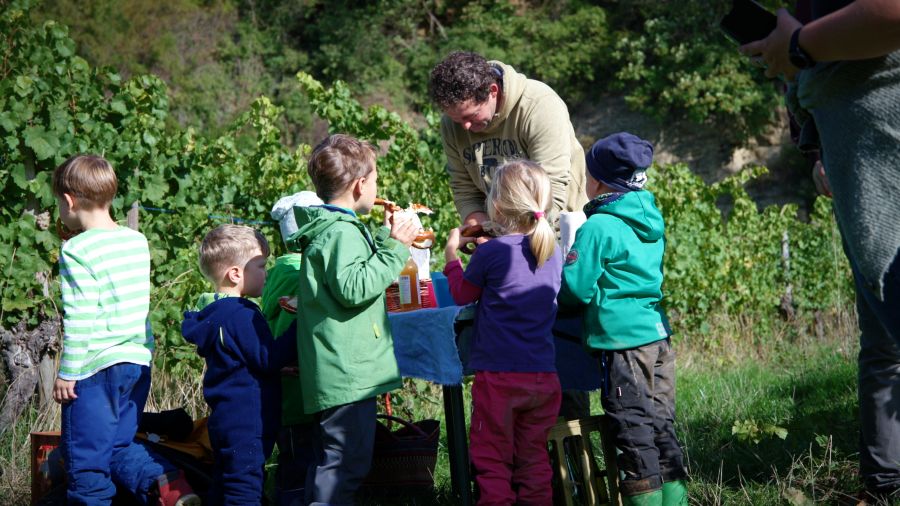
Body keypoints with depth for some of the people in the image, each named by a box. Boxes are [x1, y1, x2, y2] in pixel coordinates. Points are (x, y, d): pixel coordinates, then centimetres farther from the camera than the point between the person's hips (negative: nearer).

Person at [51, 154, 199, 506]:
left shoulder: (77, 251, -13)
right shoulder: (137, 241, 8)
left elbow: (80, 320, -15)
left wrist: (68, 373, -10)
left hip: (96, 367, -7)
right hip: (138, 361, 7)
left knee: (85, 455, 3)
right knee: (119, 444, 18)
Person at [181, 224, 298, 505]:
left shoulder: (215, 313, 14)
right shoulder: (241, 315, -18)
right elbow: (268, 359, -19)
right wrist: (300, 327, -14)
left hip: (225, 418, 10)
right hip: (246, 425, -10)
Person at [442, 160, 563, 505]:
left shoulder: (492, 253, -12)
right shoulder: (554, 254, 4)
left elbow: (462, 294, 4)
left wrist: (451, 255, 19)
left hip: (498, 375, -5)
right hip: (543, 374, 5)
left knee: (492, 457, 4)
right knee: (533, 457, 15)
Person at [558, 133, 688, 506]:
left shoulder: (597, 228, -12)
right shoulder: (651, 223, 13)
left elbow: (574, 289, -11)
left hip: (623, 340, -8)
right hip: (659, 335, 8)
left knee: (634, 431, -3)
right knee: (661, 424, 12)